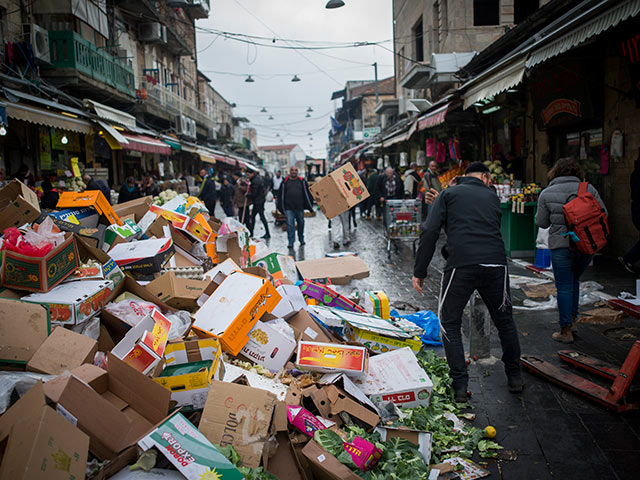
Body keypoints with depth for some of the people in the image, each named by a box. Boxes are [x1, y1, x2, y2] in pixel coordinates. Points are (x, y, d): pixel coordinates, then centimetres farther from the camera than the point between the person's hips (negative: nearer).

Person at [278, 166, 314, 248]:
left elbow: (307, 194, 8)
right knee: (290, 225, -6)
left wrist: (310, 206, 5)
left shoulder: (302, 181, 6)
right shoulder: (285, 182, 5)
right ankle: (291, 242, -1)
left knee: (301, 224, 13)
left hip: (300, 208, 1)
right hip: (289, 208, -1)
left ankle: (301, 239, 31)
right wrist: (281, 207, 3)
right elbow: (281, 195, 7)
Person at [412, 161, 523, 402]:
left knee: (450, 324, 15)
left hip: (461, 265, -3)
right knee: (504, 319, 24)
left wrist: (419, 271, 2)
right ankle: (514, 377, 35)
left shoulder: (449, 194, 12)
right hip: (496, 263, 3)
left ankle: (460, 385, 12)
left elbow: (430, 232, 1)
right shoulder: (492, 196, 21)